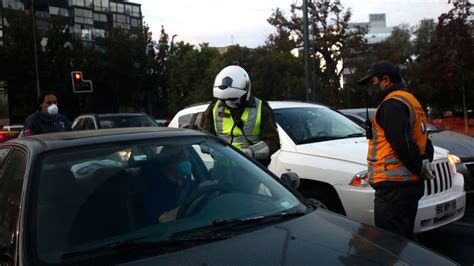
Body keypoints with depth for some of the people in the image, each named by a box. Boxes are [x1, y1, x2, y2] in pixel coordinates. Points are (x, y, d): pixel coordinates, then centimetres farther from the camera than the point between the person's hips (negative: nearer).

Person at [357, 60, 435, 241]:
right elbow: (425, 143, 24)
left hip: (394, 186, -10)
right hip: (412, 184, 10)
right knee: (405, 238, 21)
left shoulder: (392, 103, -12)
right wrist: (424, 164, 11)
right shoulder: (410, 101, 21)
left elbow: (402, 143, -22)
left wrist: (420, 168, -10)